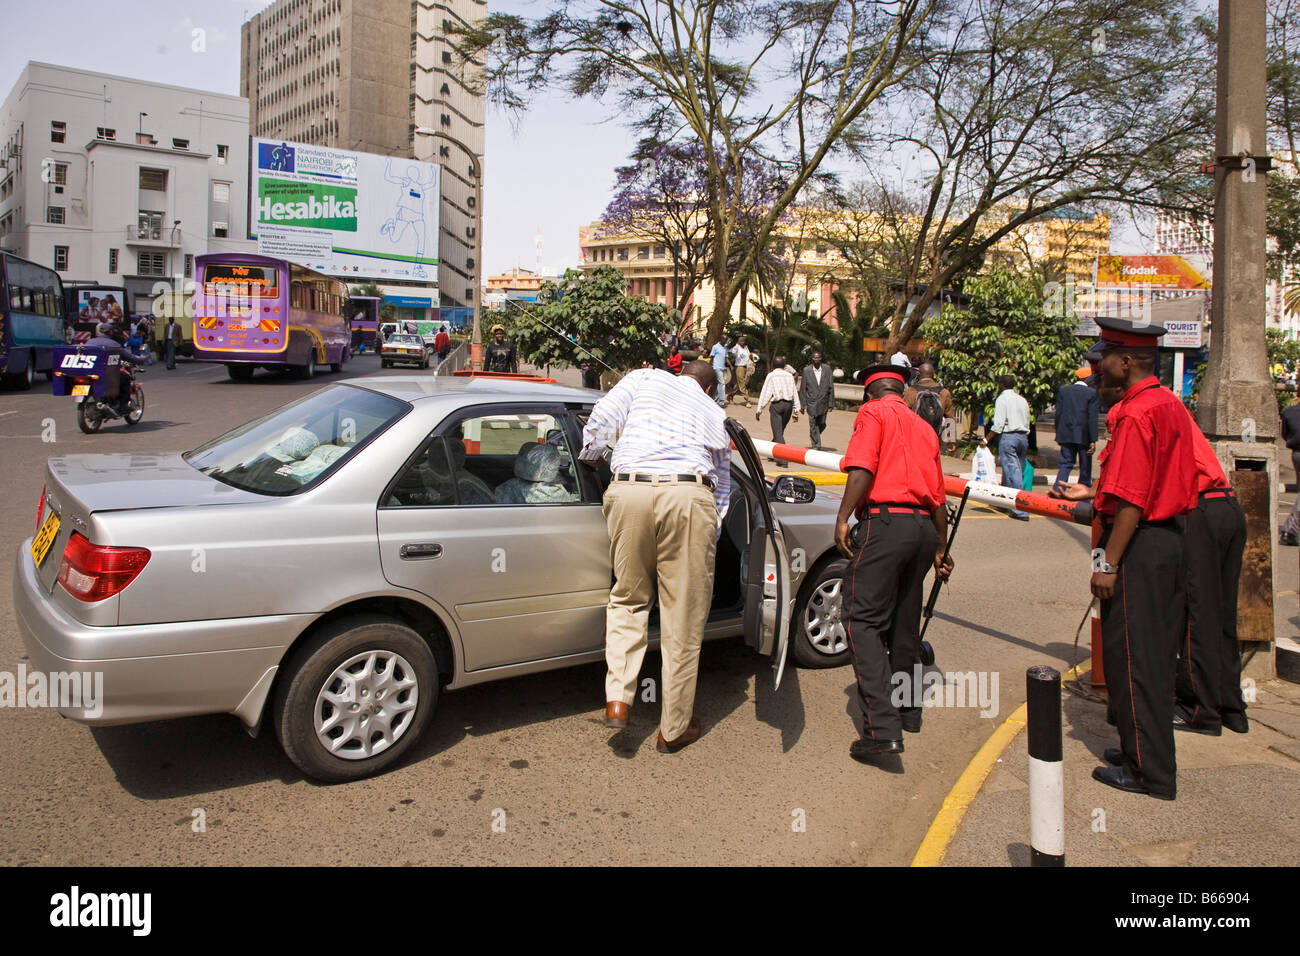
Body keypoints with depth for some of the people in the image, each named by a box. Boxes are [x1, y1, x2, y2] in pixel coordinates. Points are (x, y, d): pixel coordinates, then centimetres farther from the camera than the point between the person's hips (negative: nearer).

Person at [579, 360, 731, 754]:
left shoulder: (644, 378, 23)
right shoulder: (715, 414, 28)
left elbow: (602, 418, 8)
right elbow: (722, 488, 27)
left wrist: (590, 456, 25)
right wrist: (710, 536, 35)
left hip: (628, 490, 0)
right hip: (689, 496, 0)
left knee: (628, 599, 19)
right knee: (684, 618, 8)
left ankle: (617, 699, 5)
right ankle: (674, 728, 17)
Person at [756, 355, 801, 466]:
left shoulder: (771, 376, -2)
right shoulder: (789, 376, 9)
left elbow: (765, 393, -6)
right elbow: (795, 393, 9)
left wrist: (759, 409, -3)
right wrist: (796, 410, 15)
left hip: (777, 404, -4)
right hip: (789, 404, 4)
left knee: (778, 432, -4)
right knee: (780, 431, 19)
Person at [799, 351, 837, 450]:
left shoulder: (827, 369, 2)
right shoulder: (806, 370, -1)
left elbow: (831, 387, 3)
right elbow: (802, 389, 1)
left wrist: (831, 404, -1)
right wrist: (803, 404, -3)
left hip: (823, 403, 2)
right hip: (812, 403, -2)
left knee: (822, 424, 9)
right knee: (813, 425, -4)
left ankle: (814, 438, 35)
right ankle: (816, 445, 4)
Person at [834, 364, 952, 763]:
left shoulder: (873, 412, 4)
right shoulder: (924, 427, 24)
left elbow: (862, 468, -14)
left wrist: (842, 518, -16)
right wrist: (940, 549, 32)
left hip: (886, 520, -7)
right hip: (924, 526, 8)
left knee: (864, 619, -9)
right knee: (905, 622, 18)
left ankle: (882, 727, -18)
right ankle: (907, 710, 30)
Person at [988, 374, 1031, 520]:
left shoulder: (1002, 399, -5)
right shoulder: (1022, 400, 14)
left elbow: (998, 425, -13)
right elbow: (1027, 423, 15)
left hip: (1008, 436, -7)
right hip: (1023, 436, 7)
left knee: (1012, 472, -10)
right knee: (1019, 471, 13)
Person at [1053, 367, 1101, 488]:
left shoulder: (1063, 390, 3)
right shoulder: (1091, 393, -7)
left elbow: (1058, 413, 5)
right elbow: (1092, 418, -9)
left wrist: (1058, 434, 13)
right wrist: (1093, 440, -9)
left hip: (1066, 434, 3)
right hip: (1083, 436, -3)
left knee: (1065, 464, 5)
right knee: (1085, 467, 10)